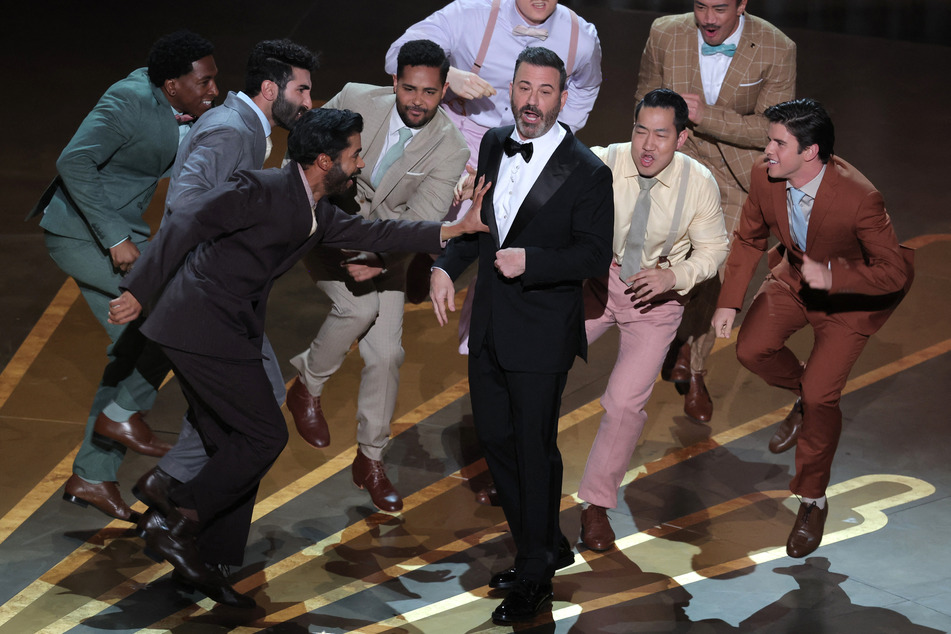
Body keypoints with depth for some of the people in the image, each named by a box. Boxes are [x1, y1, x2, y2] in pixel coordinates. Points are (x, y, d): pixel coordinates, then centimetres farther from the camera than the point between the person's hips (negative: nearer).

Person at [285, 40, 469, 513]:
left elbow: (419, 221, -21)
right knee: (359, 305, -28)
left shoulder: (450, 150, -17)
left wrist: (372, 253, -33)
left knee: (387, 354, -1)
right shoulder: (356, 101, -18)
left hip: (384, 248, 2)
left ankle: (370, 460, 18)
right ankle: (308, 387, -1)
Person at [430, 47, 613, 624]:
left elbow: (596, 255, -13)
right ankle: (549, 546, 33)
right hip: (490, 325, 7)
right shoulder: (495, 145, 5)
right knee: (495, 437, 15)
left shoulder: (587, 173, -15)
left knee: (535, 449, 1)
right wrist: (446, 266, 3)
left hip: (541, 332, -7)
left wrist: (530, 261, -25)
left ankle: (536, 577, 15)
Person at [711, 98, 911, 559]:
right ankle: (804, 396, 22)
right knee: (752, 349, -14)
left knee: (820, 395, -11)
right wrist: (729, 302, -3)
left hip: (850, 296, -5)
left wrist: (831, 277, -44)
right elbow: (749, 239, 0)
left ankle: (812, 500, 11)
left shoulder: (858, 199, -37)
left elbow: (897, 273, -31)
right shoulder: (765, 179, -20)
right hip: (795, 276, 5)